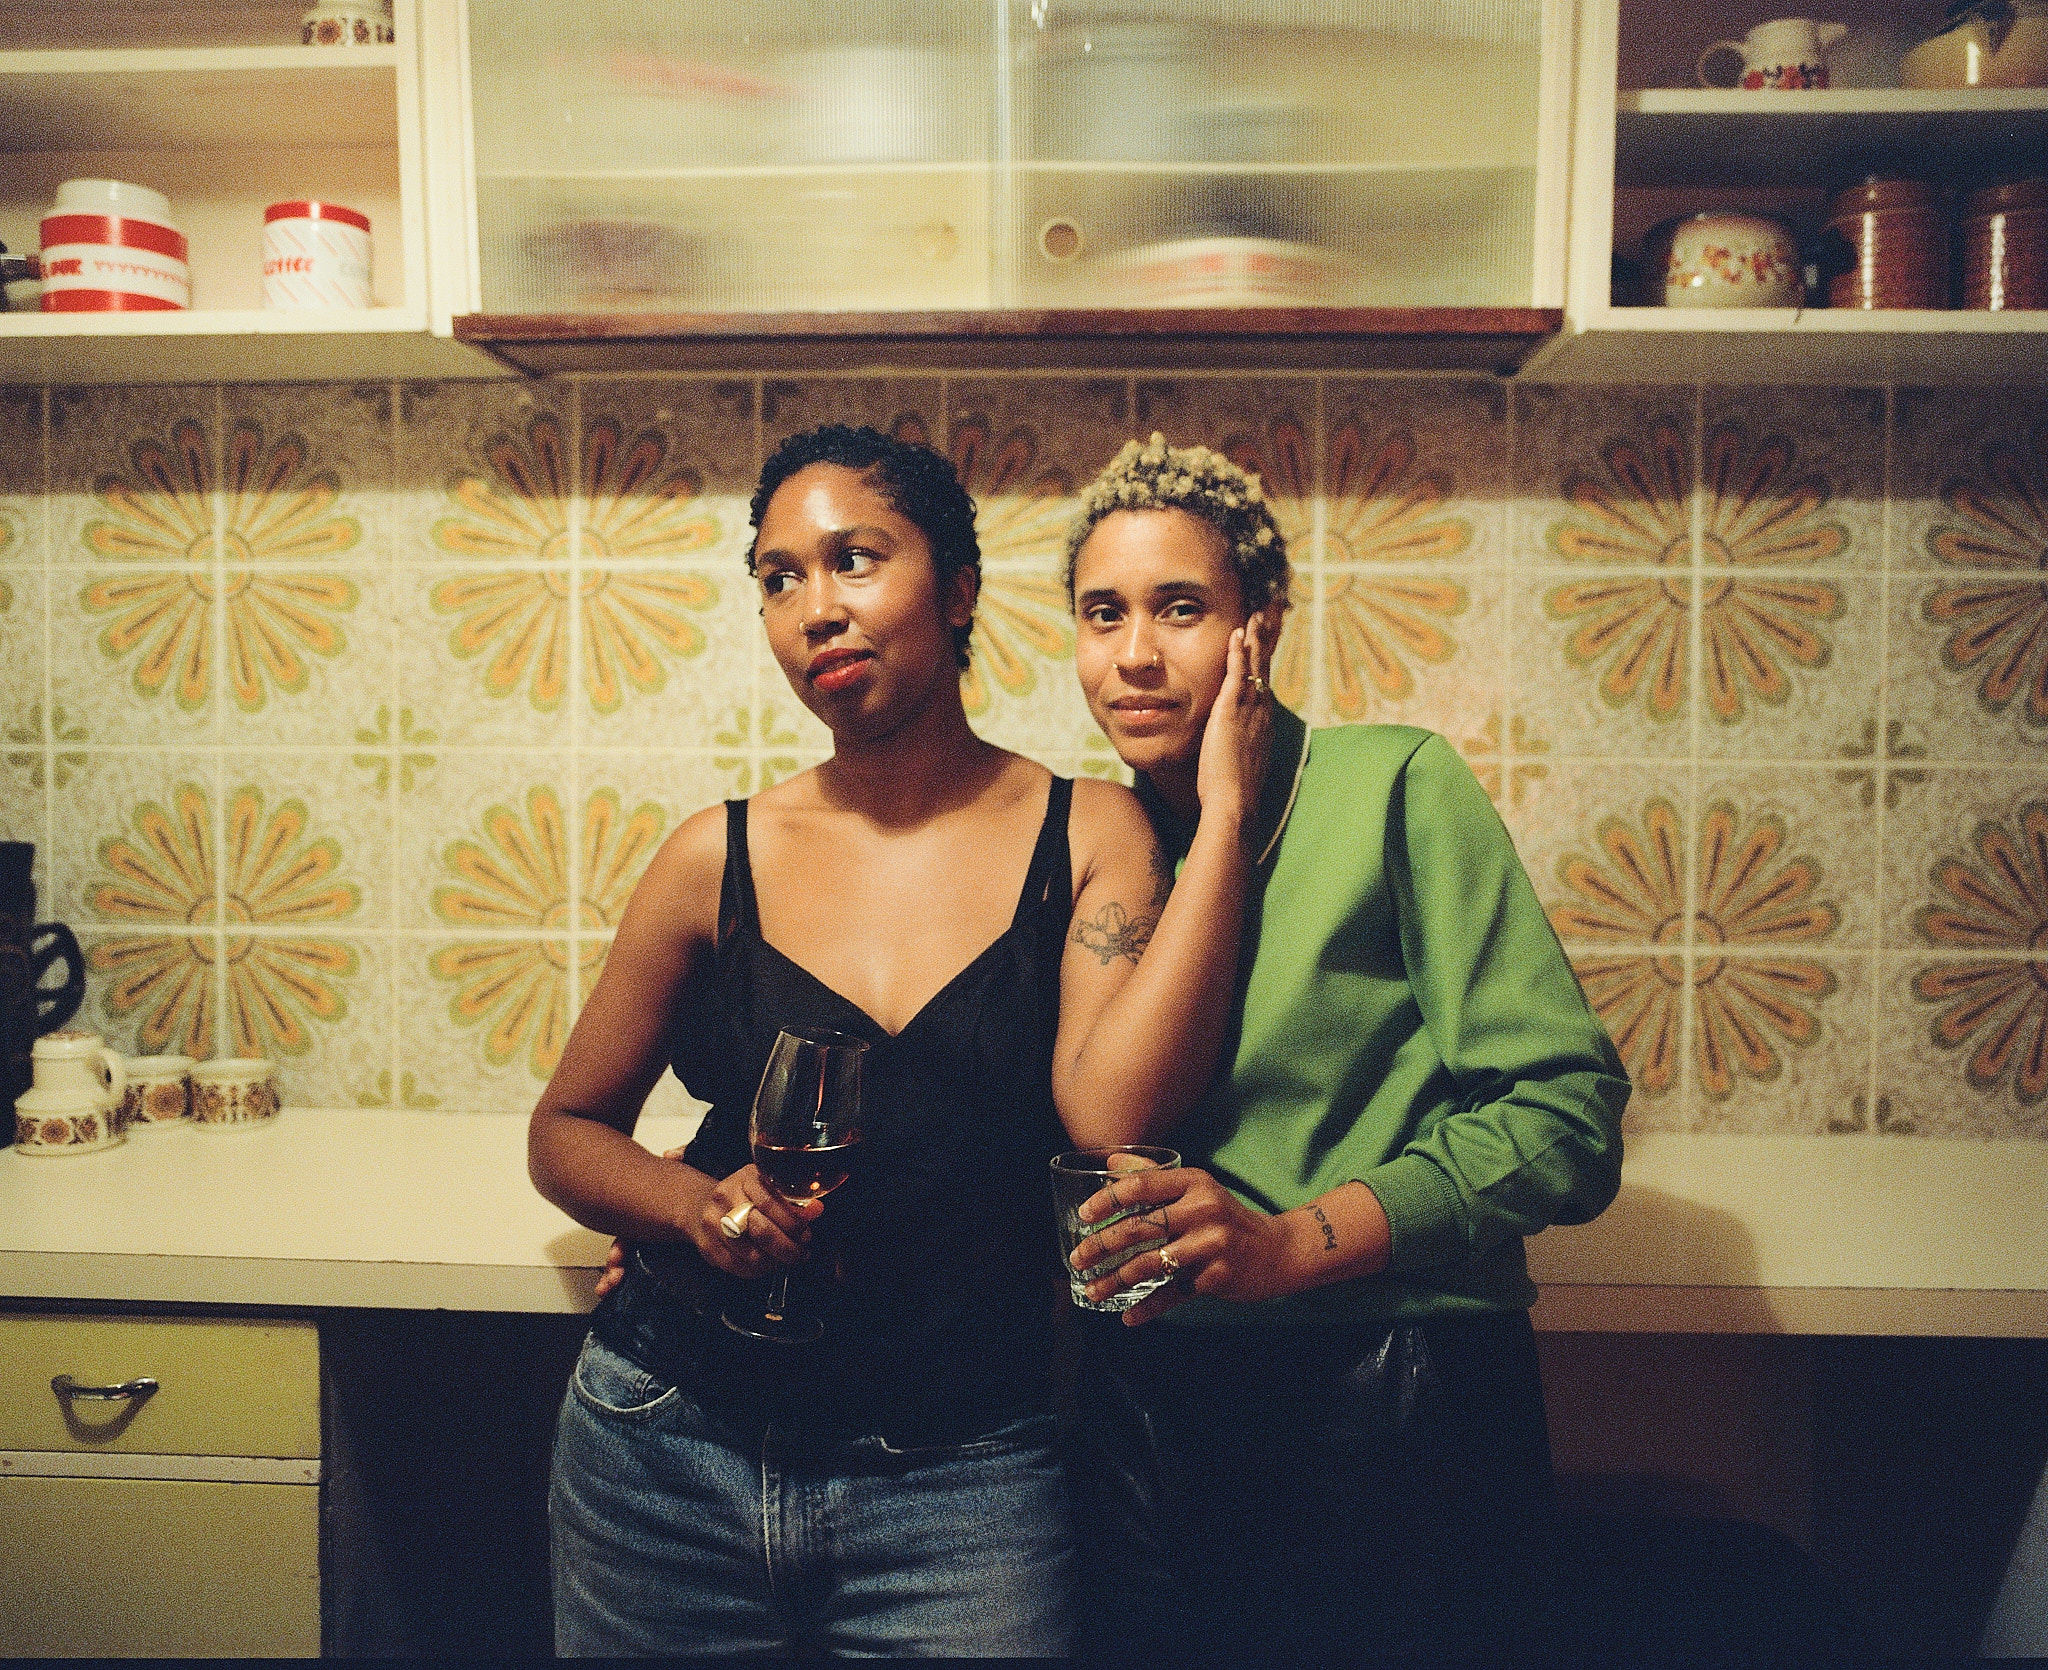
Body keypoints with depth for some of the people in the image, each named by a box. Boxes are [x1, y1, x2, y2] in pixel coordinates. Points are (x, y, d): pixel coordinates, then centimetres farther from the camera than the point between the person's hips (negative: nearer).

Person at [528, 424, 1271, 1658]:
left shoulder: (1088, 834, -2)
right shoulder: (721, 860, 0)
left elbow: (1112, 1114, -18)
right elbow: (566, 1131, 10)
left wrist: (1225, 815, -15)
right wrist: (696, 1203, -10)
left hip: (966, 1480, -1)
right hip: (673, 1457, 2)